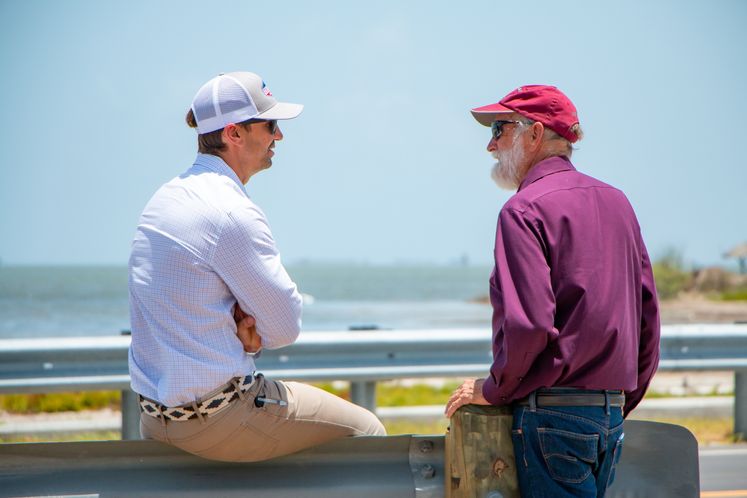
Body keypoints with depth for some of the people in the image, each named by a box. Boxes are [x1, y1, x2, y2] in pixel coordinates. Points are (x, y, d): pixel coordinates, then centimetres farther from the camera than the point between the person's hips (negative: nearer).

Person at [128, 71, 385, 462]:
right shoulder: (233, 214, -21)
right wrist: (251, 332, 3)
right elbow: (286, 327, -16)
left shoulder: (164, 198, 8)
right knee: (367, 432, 4)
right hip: (214, 419, -10)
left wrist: (239, 326, -3)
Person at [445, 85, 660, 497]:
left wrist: (493, 389, -5)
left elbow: (526, 323, -20)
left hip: (553, 412, -8)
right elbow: (648, 315, 15)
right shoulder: (616, 202, 14)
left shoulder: (524, 210, -10)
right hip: (612, 412, 8)